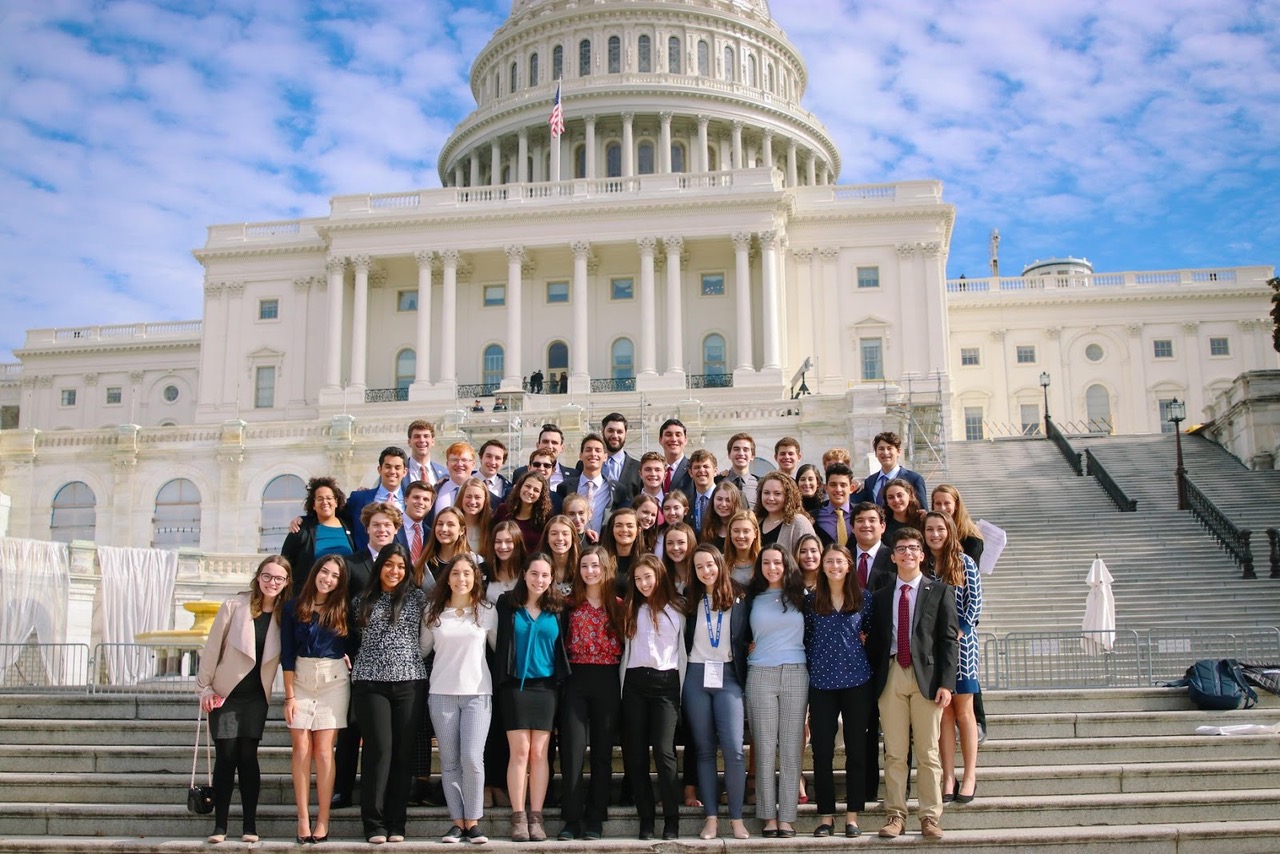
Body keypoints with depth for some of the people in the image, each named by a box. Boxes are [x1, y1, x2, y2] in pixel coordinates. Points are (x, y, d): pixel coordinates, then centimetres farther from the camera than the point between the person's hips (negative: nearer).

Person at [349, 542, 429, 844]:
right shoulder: (364, 599, 10)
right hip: (370, 683, 0)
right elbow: (355, 638, 14)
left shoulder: (417, 597, 7)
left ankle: (396, 822, 8)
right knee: (379, 750, -7)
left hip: (410, 682, 0)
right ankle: (374, 823, 1)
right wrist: (356, 666, 5)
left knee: (403, 752, 1)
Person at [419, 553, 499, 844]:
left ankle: (473, 822, 2)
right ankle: (457, 822, 11)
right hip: (441, 694, 2)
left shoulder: (487, 611, 4)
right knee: (449, 762, 3)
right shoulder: (433, 612, 7)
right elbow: (422, 649, 13)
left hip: (477, 693, -1)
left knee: (472, 759, -10)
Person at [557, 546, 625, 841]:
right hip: (575, 678, 0)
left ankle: (595, 819, 12)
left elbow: (624, 643, 7)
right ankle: (572, 819, 2)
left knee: (602, 750, 5)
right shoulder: (571, 603, 6)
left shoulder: (618, 605, 6)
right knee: (572, 749, -4)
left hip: (607, 680, 0)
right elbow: (561, 642, 6)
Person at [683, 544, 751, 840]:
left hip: (728, 677, -2)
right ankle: (711, 817, 9)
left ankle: (736, 818, -1)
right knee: (705, 749, 4)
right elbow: (682, 639, 13)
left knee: (733, 749, -11)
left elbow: (748, 637, 6)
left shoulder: (739, 599, 2)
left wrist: (746, 665, -3)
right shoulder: (690, 600, 7)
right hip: (696, 677, 2)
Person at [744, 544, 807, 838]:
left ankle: (787, 817, 5)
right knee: (765, 749, 0)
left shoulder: (800, 596, 8)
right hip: (760, 675, 0)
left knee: (791, 750, 0)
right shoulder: (753, 598, 10)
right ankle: (769, 817, 6)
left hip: (795, 674, 0)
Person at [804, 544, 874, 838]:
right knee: (822, 751, 2)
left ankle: (852, 815, 12)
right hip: (821, 683, 0)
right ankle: (826, 814, 11)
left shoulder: (863, 599, 3)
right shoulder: (811, 601, 4)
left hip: (857, 681, 0)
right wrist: (811, 668, 0)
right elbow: (807, 640, 7)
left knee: (856, 749, 4)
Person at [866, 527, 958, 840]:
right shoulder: (880, 596, 13)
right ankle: (895, 815, 10)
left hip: (926, 677, -2)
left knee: (928, 753, 3)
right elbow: (874, 641, 12)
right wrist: (874, 678, 2)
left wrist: (945, 682, -9)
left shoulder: (939, 591, 5)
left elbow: (949, 639, -1)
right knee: (894, 753, 4)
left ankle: (930, 817, 10)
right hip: (891, 677, 2)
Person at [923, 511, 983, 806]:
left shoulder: (964, 563, 1)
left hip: (960, 642, -2)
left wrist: (957, 634, -12)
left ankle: (970, 776, 9)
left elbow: (975, 603, -3)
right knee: (942, 710, 3)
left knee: (963, 710, 2)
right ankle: (948, 778, 7)